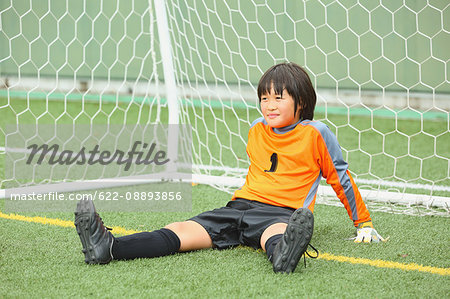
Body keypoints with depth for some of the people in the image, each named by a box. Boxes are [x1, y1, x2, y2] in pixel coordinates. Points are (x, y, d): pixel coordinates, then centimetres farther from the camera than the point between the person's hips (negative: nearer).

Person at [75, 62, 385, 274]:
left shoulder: (316, 134, 1)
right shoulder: (257, 131, 17)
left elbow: (341, 178, 10)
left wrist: (365, 224, 16)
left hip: (281, 213, -5)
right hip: (241, 205, 5)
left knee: (275, 232, -44)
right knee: (183, 230, -20)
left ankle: (283, 254, -82)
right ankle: (108, 248, -42)